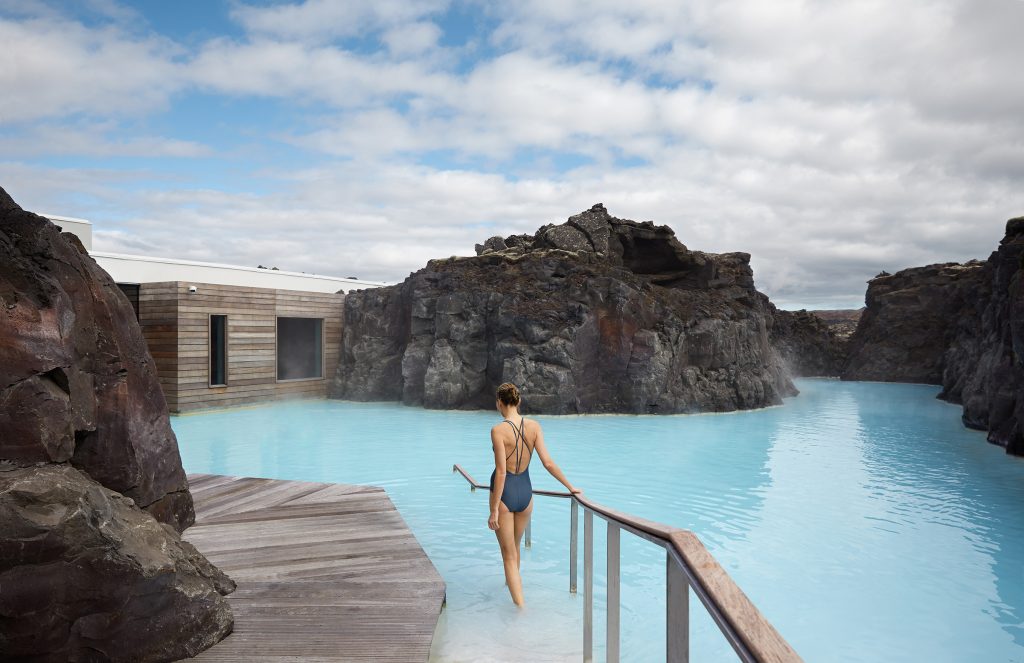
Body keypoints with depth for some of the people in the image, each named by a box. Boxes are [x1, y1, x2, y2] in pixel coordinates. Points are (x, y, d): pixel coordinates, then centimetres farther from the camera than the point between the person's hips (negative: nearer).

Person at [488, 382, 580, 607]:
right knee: (514, 546, 29)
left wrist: (494, 510, -15)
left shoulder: (498, 430, -18)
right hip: (525, 492, 5)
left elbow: (501, 471, -20)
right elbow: (548, 463, -7)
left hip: (504, 494, -5)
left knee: (509, 555, 5)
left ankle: (521, 607, -1)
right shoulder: (534, 427, -5)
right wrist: (570, 487, 5)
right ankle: (512, 584, 51)